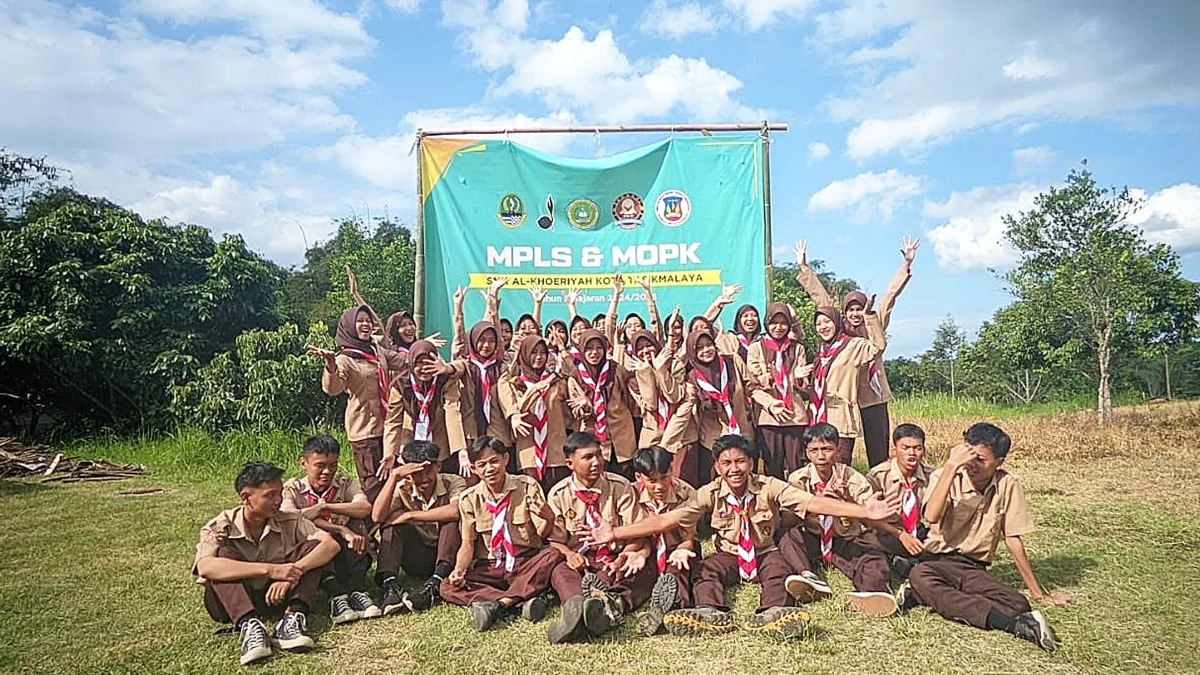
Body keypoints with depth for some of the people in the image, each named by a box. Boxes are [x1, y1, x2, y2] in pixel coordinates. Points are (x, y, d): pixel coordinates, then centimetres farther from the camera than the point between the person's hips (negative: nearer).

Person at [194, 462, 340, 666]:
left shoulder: (289, 522, -4)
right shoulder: (219, 528, -12)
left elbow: (331, 544, -18)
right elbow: (205, 567, -34)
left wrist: (293, 573, -36)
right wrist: (270, 570, -42)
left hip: (278, 594, 2)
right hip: (232, 602, -2)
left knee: (312, 547, -15)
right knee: (224, 554, -26)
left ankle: (293, 617, -35)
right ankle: (249, 625, -42)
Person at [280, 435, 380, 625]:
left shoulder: (345, 484, 4)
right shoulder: (291, 489, 0)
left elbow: (365, 508, -18)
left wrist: (324, 507, -28)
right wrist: (341, 530, -33)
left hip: (349, 559, 1)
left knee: (355, 520, -21)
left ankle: (357, 590, -29)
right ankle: (336, 596, -38)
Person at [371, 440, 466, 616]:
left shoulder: (453, 483, -10)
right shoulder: (403, 489, -2)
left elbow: (455, 511, -34)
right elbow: (377, 516, -21)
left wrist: (411, 515, -28)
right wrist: (394, 476, -27)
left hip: (448, 556, -2)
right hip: (418, 561, 3)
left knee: (452, 520, -28)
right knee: (393, 518, -17)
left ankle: (435, 584, -37)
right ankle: (389, 584, -31)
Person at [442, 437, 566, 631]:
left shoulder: (527, 486, -1)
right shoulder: (469, 499, 4)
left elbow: (543, 533, -6)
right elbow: (467, 544, 5)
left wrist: (549, 518, -31)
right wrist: (459, 570, -17)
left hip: (527, 565, -2)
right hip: (489, 569, 2)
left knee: (554, 555, -32)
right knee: (448, 587, -25)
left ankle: (499, 603, -35)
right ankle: (523, 600, -37)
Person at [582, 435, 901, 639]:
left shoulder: (769, 487, -10)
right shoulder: (709, 494, -9)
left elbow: (814, 503, -20)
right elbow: (665, 519, -14)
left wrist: (865, 511, -32)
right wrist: (614, 533, -23)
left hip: (764, 553, -1)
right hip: (729, 555, 1)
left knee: (779, 568, -30)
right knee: (707, 569, -27)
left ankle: (772, 614, -55)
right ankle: (711, 614, -54)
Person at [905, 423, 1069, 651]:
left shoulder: (1008, 486, 0)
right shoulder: (944, 476, -6)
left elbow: (1013, 539, 7)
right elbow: (931, 516, -26)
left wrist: (1038, 592, 10)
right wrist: (952, 465, -26)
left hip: (975, 569, 3)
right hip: (937, 562, -2)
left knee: (1018, 604, -27)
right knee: (920, 576, -38)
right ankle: (1012, 624, -40)